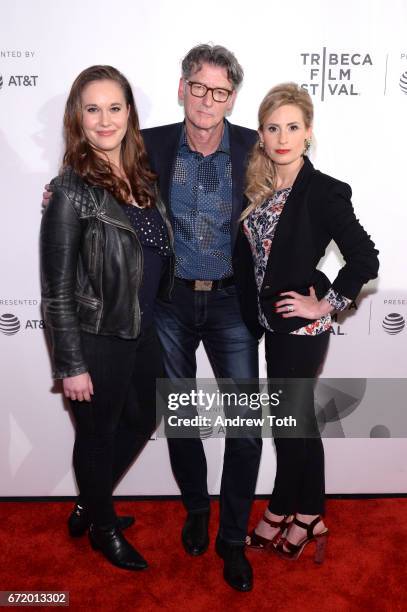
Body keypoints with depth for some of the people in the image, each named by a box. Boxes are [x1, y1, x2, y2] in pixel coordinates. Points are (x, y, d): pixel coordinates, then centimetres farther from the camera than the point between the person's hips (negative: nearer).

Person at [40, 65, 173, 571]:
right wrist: (71, 365, -15)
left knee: (142, 420, 23)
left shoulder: (142, 176, 3)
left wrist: (160, 322, 14)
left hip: (144, 333, 8)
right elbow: (57, 289, -16)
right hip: (99, 340, -7)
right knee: (98, 436, 13)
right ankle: (103, 529, 40)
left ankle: (88, 506, 47)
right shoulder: (71, 191, -17)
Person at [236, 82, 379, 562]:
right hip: (273, 322, 7)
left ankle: (278, 515, 32)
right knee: (297, 419, 17)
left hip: (301, 327, -7)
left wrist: (324, 305, -15)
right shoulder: (260, 188, 4)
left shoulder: (323, 192, -15)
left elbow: (365, 259, -18)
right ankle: (308, 518, 34)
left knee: (289, 421, 8)